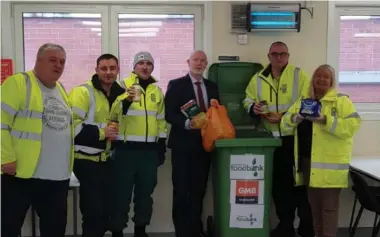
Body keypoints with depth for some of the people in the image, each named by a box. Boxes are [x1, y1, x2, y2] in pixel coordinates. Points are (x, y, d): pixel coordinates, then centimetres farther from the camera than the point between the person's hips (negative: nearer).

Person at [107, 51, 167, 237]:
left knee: (145, 192, 13)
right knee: (121, 193, 1)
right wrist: (126, 100, -33)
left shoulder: (157, 90, 12)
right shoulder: (123, 86, -3)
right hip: (125, 149, -4)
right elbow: (112, 113, -15)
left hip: (149, 150, 5)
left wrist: (162, 146, 14)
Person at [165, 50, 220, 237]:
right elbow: (169, 114, -9)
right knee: (181, 191, 1)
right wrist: (186, 123, -24)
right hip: (183, 145, -4)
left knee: (199, 191, 11)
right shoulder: (176, 85, -2)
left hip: (204, 145, 4)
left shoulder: (212, 87, 12)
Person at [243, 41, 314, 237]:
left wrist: (284, 116, -20)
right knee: (279, 182, 13)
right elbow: (248, 99, 15)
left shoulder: (299, 75, -3)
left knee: (301, 180, 1)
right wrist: (253, 107, -8)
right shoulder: (258, 78, 9)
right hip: (272, 139, 4)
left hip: (297, 137, -4)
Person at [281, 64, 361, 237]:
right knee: (314, 204, 17)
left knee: (329, 205, 0)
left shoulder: (341, 101, -3)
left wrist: (325, 121, -24)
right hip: (307, 160, 6)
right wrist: (295, 118, -10)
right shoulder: (302, 101, 14)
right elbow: (285, 123, 12)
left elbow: (352, 126, -15)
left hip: (330, 163, -5)